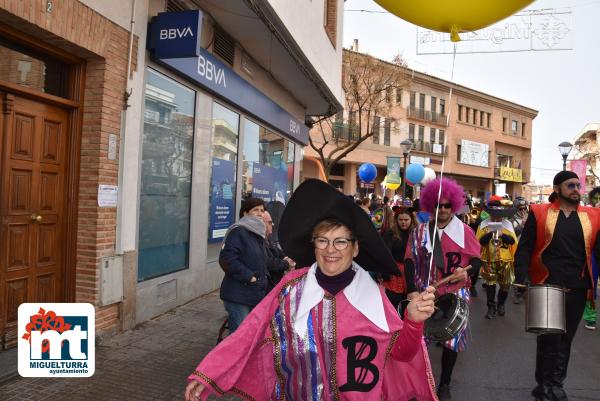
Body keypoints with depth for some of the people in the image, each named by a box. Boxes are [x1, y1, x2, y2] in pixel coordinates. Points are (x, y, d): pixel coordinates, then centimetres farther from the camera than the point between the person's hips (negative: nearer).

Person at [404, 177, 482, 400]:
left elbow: (476, 260, 1)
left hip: (455, 295, 0)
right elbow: (410, 262, 3)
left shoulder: (464, 231, -2)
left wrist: (466, 271, -20)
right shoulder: (419, 231, 2)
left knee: (452, 340, 9)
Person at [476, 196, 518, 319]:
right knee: (490, 283, 1)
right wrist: (490, 233, -21)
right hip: (489, 260, -1)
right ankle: (491, 306, 14)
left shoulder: (508, 224, 2)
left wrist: (502, 234, -21)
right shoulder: (484, 224, -2)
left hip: (505, 260, 1)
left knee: (505, 284, 7)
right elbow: (479, 242, -8)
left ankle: (501, 304, 30)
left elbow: (513, 241, -6)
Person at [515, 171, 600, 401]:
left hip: (577, 289, 3)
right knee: (549, 338, 5)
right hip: (546, 287, -3)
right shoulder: (539, 213, -2)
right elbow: (524, 248, -4)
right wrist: (522, 278, -16)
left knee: (565, 338, 14)